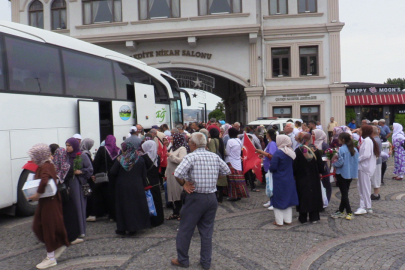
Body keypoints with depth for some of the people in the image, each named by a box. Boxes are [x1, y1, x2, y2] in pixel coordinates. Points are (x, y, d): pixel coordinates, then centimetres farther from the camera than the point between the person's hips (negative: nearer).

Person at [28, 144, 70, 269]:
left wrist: (38, 194, -27)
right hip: (46, 201, 10)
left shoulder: (45, 167, -20)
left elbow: (44, 181, -39)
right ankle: (60, 245, 26)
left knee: (48, 227, 0)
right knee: (37, 226, 14)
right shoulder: (47, 165, 11)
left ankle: (51, 258, 11)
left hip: (49, 202, -10)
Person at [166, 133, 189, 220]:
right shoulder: (172, 148, 17)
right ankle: (175, 213, 18)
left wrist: (171, 156, -15)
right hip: (171, 174, 8)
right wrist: (167, 173, 22)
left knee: (180, 193, -4)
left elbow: (181, 160, -23)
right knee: (173, 193, 10)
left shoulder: (182, 149, -9)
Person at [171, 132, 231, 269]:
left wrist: (184, 184, -9)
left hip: (196, 198, -5)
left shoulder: (191, 157, -13)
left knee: (185, 230, 11)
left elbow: (178, 174, -25)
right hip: (212, 198, 5)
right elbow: (226, 171, 13)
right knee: (207, 231, 15)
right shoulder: (215, 156, 2)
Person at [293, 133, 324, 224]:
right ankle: (314, 217, 14)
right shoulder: (315, 150, -5)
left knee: (303, 197, 5)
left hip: (302, 178, -2)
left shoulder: (298, 151, -10)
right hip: (314, 178, 2)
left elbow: (295, 165, -8)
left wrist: (294, 174, 4)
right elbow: (320, 163, 2)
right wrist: (320, 173, 14)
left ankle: (303, 218, 9)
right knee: (314, 195, 11)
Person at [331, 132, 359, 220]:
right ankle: (341, 210, 24)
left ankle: (349, 213, -1)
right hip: (351, 174, 7)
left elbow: (340, 162, -20)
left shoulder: (342, 149, -17)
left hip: (342, 173, -7)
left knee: (344, 193, 1)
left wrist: (334, 163, -2)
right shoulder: (354, 149, 4)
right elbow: (356, 162, 6)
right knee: (345, 193, 15)